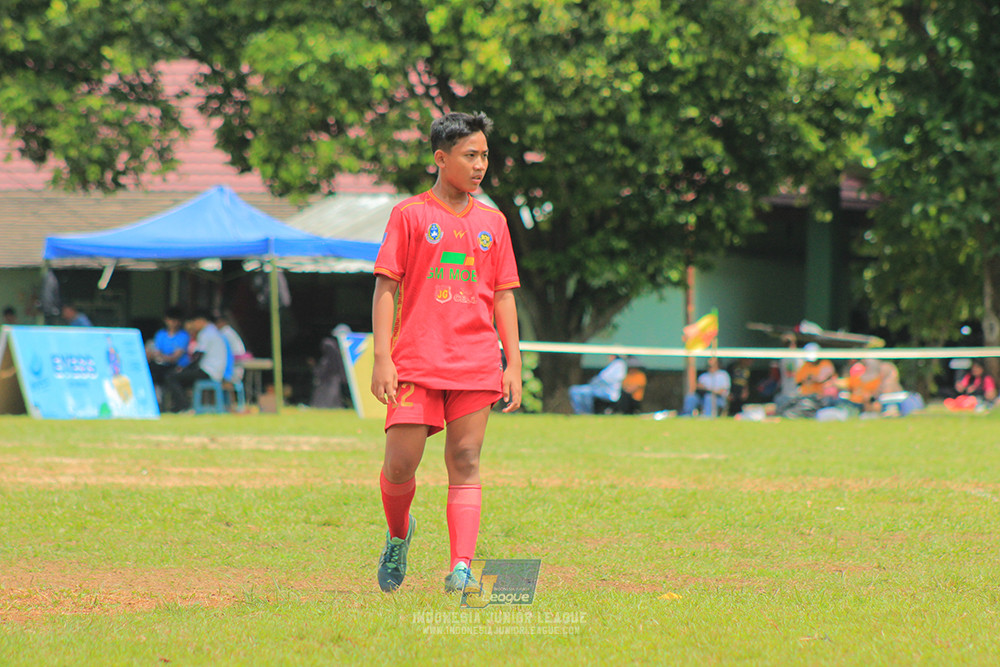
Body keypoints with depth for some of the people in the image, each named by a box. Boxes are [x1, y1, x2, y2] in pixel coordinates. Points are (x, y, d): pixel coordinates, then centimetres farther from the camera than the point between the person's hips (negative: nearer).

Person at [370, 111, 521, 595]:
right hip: (416, 363, -3)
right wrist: (382, 358, -8)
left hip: (475, 364, 3)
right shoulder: (409, 214, 3)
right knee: (400, 464, -5)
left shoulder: (492, 222, 14)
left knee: (465, 463, -5)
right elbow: (386, 287, 0)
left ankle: (461, 568, -11)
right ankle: (398, 534, 25)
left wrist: (513, 364, 8)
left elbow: (503, 296, 16)